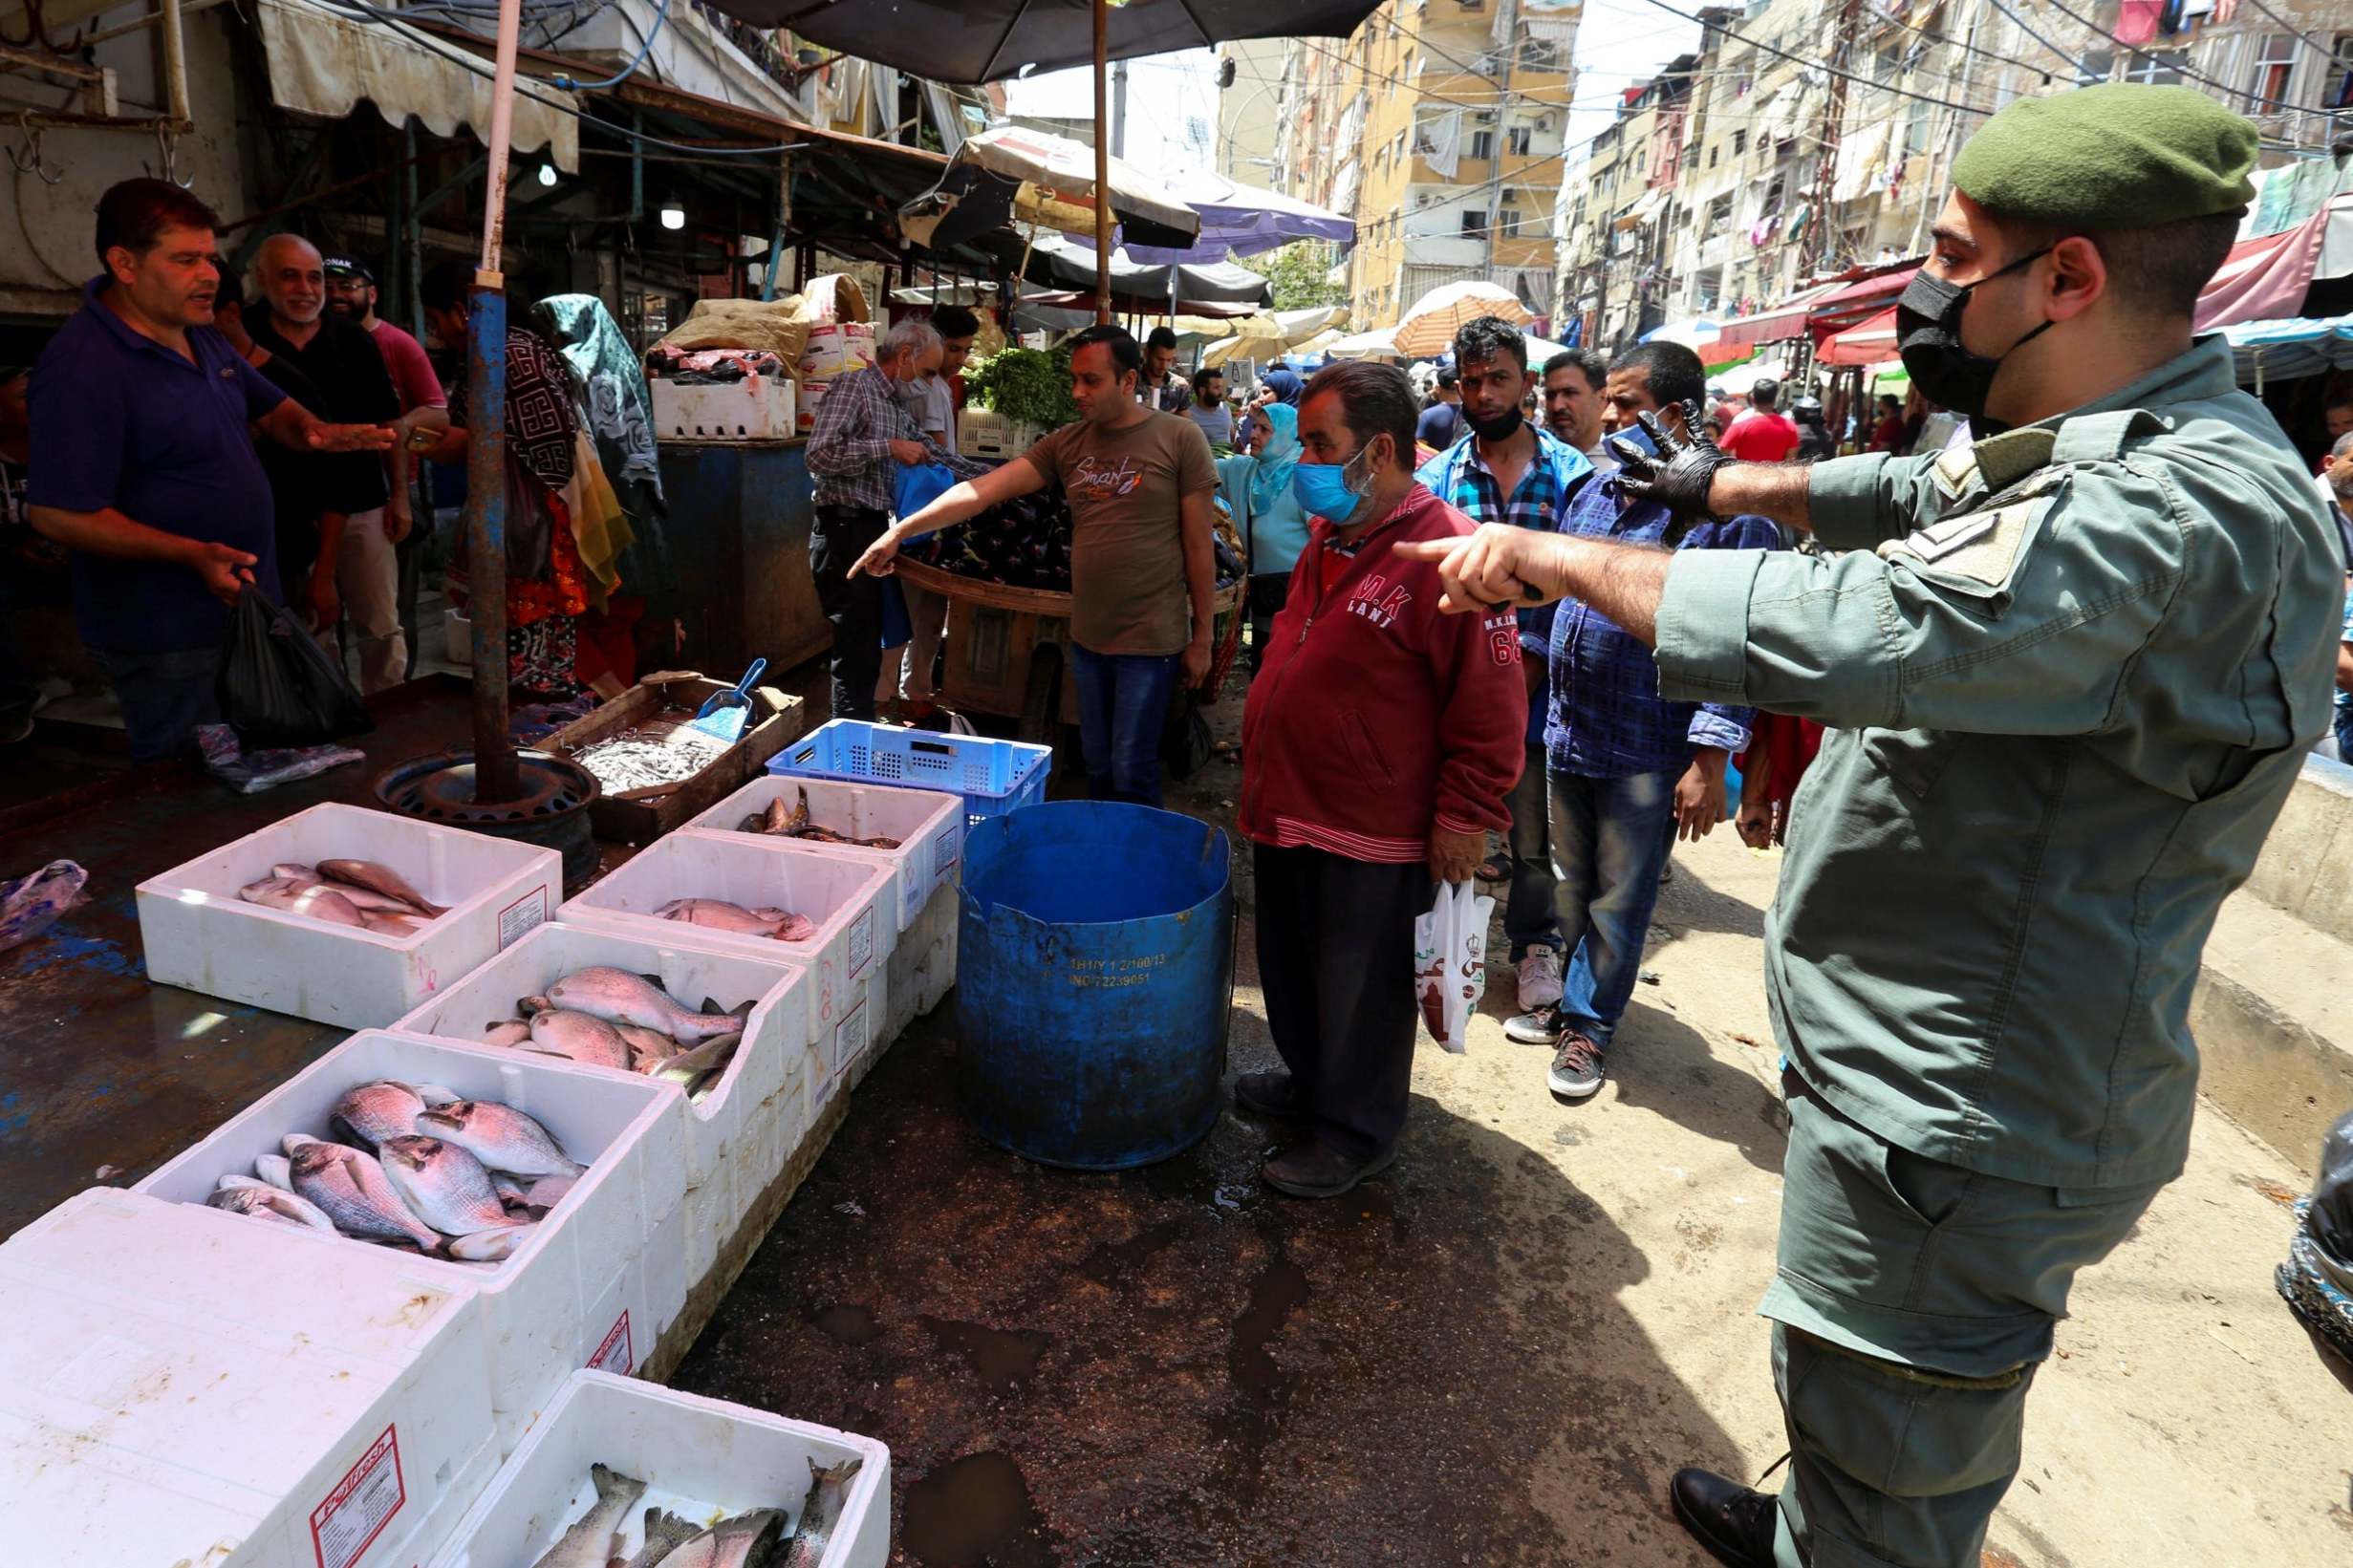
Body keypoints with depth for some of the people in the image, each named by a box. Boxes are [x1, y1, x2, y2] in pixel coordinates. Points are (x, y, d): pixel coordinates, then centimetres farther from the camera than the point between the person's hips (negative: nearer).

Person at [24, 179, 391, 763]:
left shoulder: (201, 337, 8)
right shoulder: (81, 368, -20)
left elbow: (272, 408, 21)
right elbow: (56, 514, -22)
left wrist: (316, 431, -3)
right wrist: (193, 555, -30)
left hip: (243, 607, 9)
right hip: (167, 641, -9)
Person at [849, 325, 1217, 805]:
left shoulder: (1179, 438, -7)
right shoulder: (1068, 442, 5)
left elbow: (1198, 544, -6)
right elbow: (983, 489, -3)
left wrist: (1202, 637, -6)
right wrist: (898, 532, -10)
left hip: (1150, 639, -5)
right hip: (1087, 635, 5)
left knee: (1130, 774, -1)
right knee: (1097, 768, 15)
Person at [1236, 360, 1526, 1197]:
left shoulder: (1447, 553, -20)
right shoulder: (1331, 537, 8)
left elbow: (1491, 707, -20)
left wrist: (1464, 818, -17)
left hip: (1372, 833, -8)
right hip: (1290, 813, 9)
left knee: (1361, 989, 9)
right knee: (1291, 966, 23)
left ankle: (1354, 1134, 28)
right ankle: (1308, 1079, 45)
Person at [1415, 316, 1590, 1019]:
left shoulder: (1571, 473, 0)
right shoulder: (1436, 477, 3)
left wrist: (1533, 655, -11)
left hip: (1535, 684, -1)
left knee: (1533, 835, 10)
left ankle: (1535, 945, 31)